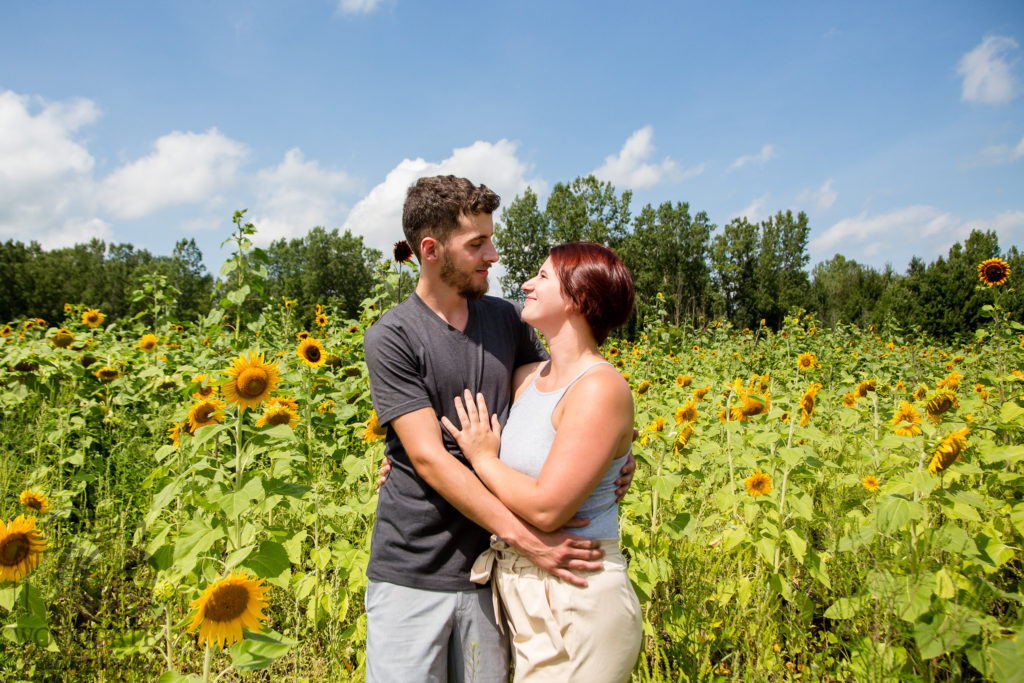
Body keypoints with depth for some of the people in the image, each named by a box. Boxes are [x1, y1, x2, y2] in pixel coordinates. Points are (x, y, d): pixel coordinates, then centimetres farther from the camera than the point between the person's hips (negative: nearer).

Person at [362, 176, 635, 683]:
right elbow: (429, 457, -16)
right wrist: (524, 537, -22)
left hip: (488, 568, 4)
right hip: (412, 576, -3)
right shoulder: (390, 338, -9)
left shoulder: (506, 319, 7)